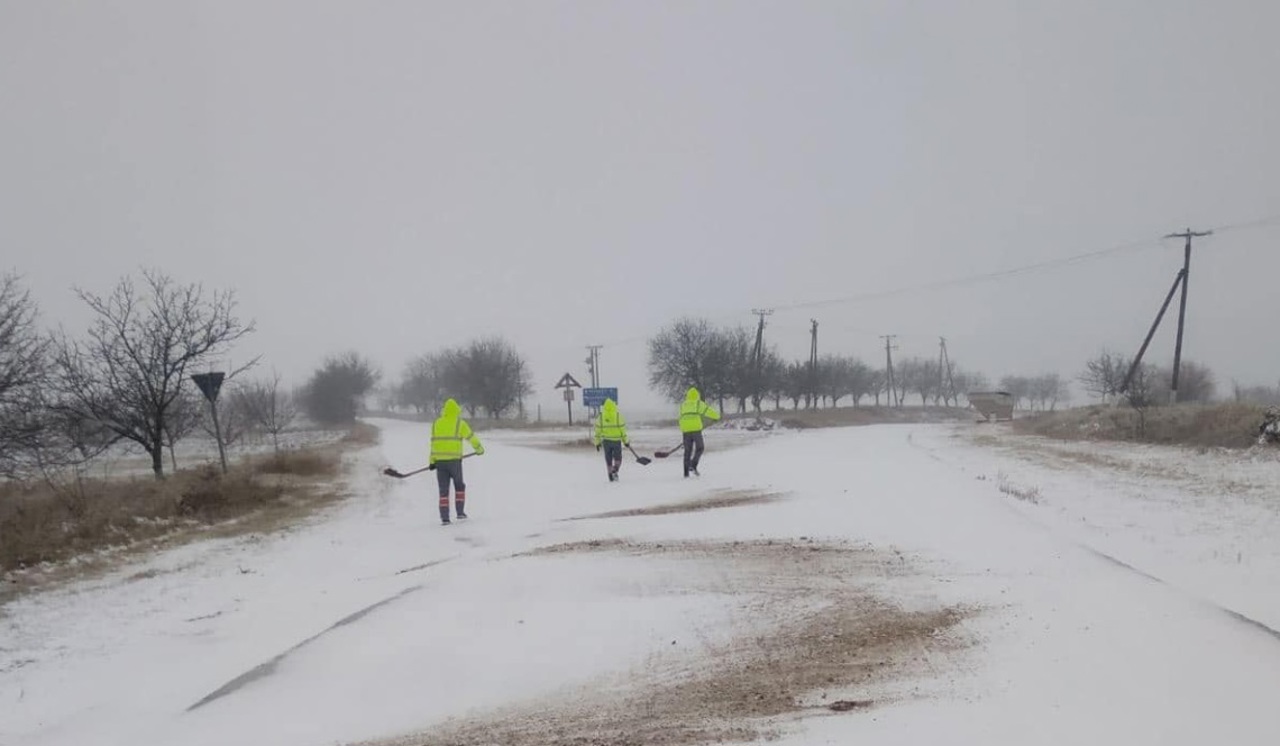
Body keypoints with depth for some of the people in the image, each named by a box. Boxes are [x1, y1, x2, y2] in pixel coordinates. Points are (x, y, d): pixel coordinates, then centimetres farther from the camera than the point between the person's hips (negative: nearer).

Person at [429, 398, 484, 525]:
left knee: (443, 489, 7)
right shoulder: (459, 423, -2)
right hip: (454, 460, -3)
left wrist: (432, 461, 8)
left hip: (439, 460, 3)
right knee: (459, 485, 18)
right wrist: (479, 449, 21)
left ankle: (444, 518, 1)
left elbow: (433, 442, 7)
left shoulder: (436, 423, 9)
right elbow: (471, 437, 4)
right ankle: (460, 512, 14)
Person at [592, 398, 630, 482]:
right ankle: (615, 471, -14)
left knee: (608, 459, 14)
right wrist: (626, 441, 5)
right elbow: (622, 429, -6)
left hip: (606, 441, 2)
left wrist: (597, 443, 10)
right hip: (617, 440, -2)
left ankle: (611, 476, 14)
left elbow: (598, 430, 1)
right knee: (618, 458, 12)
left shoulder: (601, 417, -3)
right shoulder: (618, 416, -8)